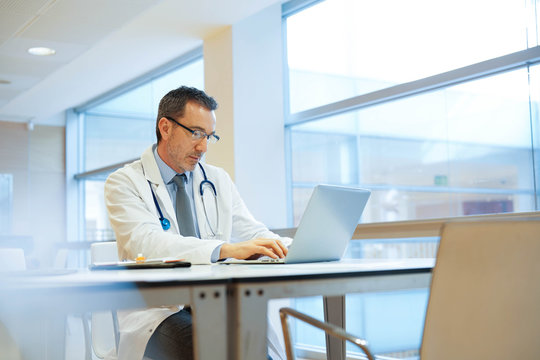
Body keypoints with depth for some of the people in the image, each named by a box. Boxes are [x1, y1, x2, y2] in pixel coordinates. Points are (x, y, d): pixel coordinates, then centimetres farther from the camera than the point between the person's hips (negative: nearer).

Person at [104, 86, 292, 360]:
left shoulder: (218, 181, 18)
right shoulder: (125, 183, 0)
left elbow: (252, 233, 16)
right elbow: (145, 243, -18)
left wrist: (284, 246, -9)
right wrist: (227, 249, -32)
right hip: (158, 309, -4)